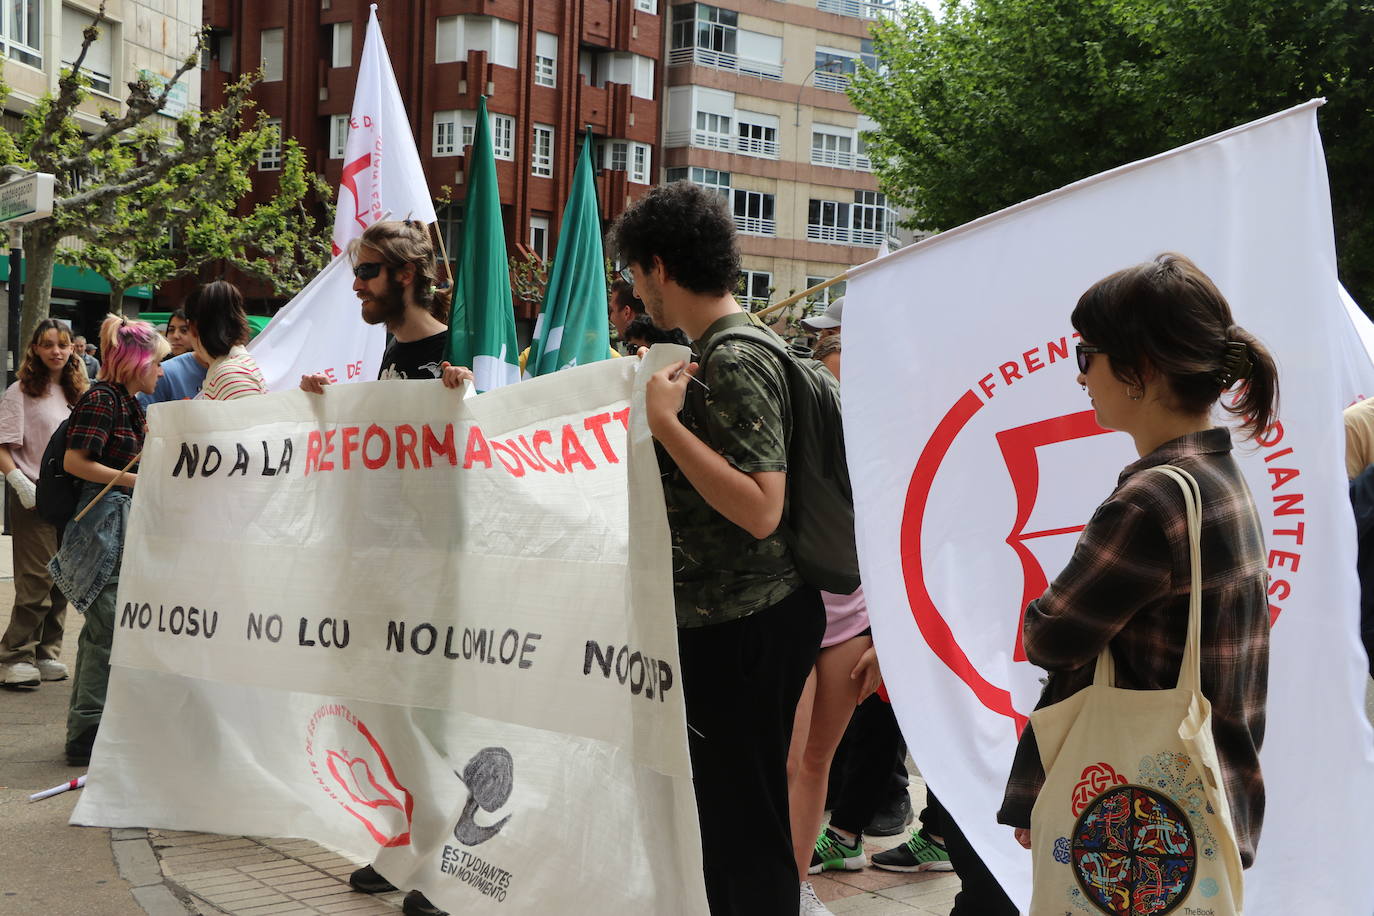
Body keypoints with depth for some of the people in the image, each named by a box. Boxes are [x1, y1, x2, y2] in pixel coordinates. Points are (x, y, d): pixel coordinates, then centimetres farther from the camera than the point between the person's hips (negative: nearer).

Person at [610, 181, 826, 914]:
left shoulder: (734, 364, -19)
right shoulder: (713, 354, 11)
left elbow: (760, 509, -27)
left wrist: (665, 422, -25)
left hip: (744, 629, -10)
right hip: (716, 622, 10)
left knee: (747, 825, 1)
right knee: (718, 812, 20)